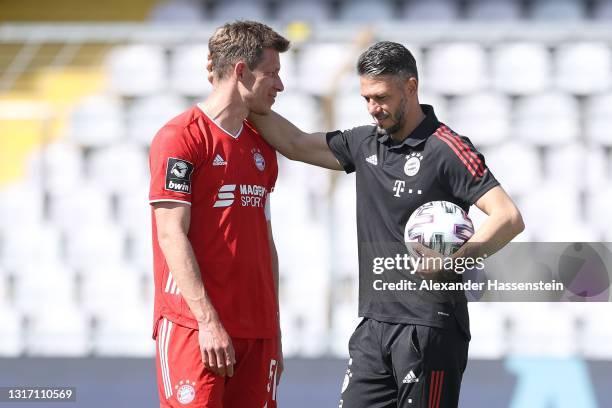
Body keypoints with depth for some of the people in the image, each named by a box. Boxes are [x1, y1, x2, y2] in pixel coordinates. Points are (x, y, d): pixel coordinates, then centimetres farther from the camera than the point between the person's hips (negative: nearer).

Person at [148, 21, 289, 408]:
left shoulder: (262, 148, 18)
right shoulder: (181, 137, -5)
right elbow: (172, 236, -11)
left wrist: (274, 331, 18)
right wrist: (208, 322, -17)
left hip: (256, 330, 7)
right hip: (194, 326, -7)